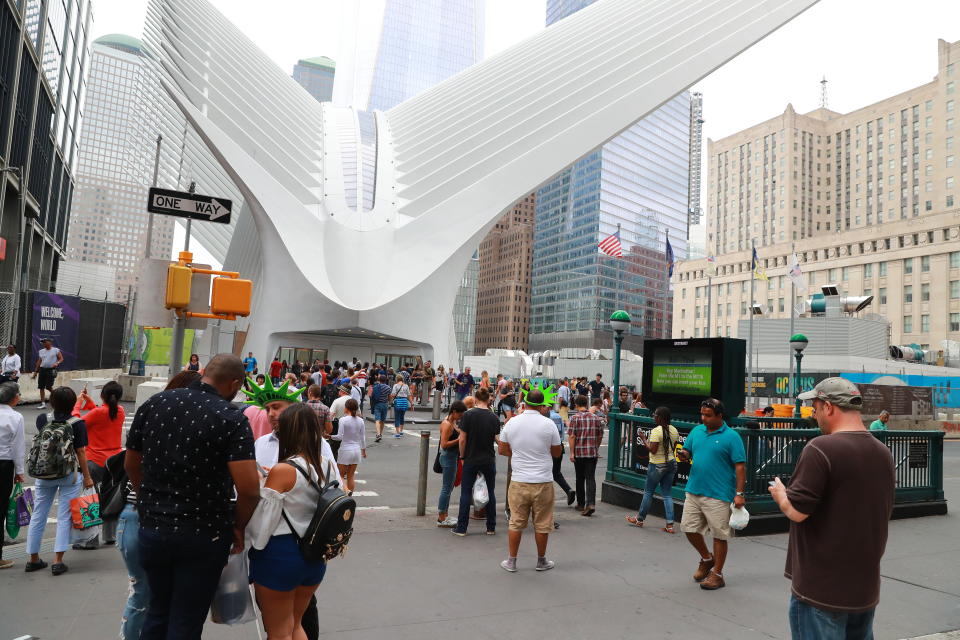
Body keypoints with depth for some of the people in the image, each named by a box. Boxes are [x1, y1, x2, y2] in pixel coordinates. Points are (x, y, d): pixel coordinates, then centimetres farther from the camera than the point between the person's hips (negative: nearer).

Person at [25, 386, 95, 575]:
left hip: (43, 475, 4)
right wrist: (87, 477, -3)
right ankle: (57, 561, 0)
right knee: (64, 517, 2)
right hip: (69, 476, -4)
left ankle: (33, 559, 25)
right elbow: (80, 453, -11)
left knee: (38, 516, 14)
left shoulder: (42, 419, -3)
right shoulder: (77, 424, -13)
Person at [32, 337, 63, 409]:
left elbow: (61, 359, -1)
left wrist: (57, 363, -22)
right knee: (41, 387, 3)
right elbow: (39, 362, 18)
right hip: (42, 370, 5)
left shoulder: (56, 350, 0)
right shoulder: (41, 351, 14)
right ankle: (43, 403, 8)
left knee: (48, 387, -11)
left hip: (51, 370, -5)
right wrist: (35, 372, 15)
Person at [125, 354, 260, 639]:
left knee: (158, 612, 25)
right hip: (204, 535, -4)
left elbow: (131, 464, 10)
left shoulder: (153, 404, -1)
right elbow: (249, 488, -22)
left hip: (152, 527, 5)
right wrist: (238, 528, -4)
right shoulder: (232, 418, -16)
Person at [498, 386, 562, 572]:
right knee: (542, 524, 11)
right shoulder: (548, 424, -8)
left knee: (515, 522, 11)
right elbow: (557, 453, 1)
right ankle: (541, 561, 25)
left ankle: (511, 561, 19)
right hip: (543, 482, -2)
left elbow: (502, 450, 8)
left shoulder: (511, 423, -2)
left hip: (519, 481, 2)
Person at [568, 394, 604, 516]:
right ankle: (591, 504, -15)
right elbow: (600, 435, 10)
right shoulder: (596, 417, 5)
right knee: (590, 478, 1)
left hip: (579, 452, -2)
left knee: (580, 479, 11)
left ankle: (581, 504, 21)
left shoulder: (575, 417, -7)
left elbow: (572, 436, -11)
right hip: (593, 452, 2)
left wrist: (572, 452, -8)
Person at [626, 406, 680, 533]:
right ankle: (670, 525, 6)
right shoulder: (674, 430, 3)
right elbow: (673, 447, 10)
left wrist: (643, 439, -10)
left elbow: (652, 450, -21)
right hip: (671, 463, 6)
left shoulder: (656, 431, -19)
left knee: (648, 492, 8)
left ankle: (639, 519, 22)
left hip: (657, 465, -6)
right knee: (667, 494, 10)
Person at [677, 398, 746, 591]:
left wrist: (739, 494, -14)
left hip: (718, 495, -6)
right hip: (694, 490, 6)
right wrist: (684, 455, -10)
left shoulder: (731, 436, -8)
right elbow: (686, 451, 15)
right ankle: (707, 559, 35)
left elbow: (740, 467, -9)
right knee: (689, 528, 11)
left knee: (719, 535, 5)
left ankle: (717, 574, 21)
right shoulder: (696, 431, 8)